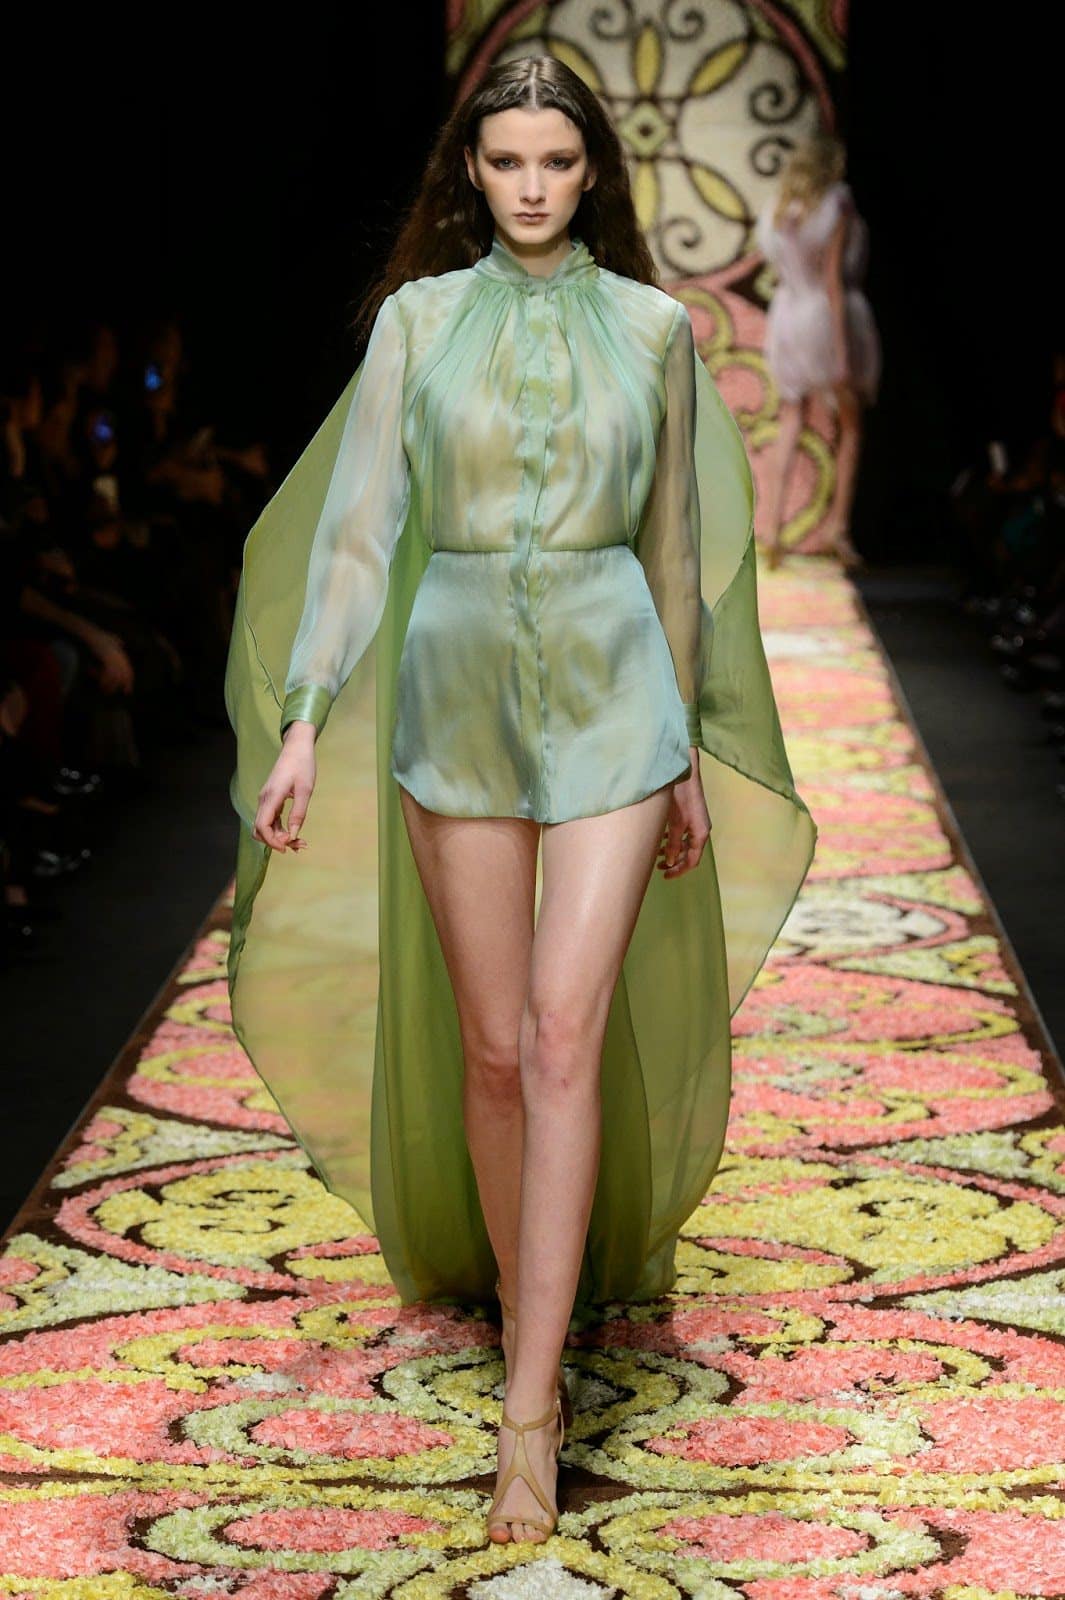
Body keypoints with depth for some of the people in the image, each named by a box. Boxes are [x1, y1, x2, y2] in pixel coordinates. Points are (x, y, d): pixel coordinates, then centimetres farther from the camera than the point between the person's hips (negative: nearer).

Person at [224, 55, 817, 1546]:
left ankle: (528, 1412, -12)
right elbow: (356, 521, 3)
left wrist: (691, 754, 11)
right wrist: (302, 721, -4)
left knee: (564, 1035, -12)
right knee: (490, 1045, 6)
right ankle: (525, 1315, 26)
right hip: (454, 687, 1)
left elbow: (673, 542, 10)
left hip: (611, 691, -1)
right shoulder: (418, 317, 5)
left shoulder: (652, 325, 5)